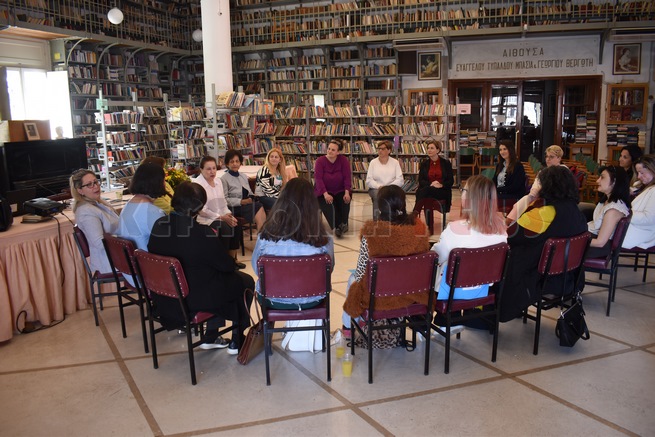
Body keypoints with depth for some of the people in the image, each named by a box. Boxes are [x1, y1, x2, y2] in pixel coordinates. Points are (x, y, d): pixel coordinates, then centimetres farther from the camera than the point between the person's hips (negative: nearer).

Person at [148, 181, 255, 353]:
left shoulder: (159, 225, -6)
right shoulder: (201, 233, -26)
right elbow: (228, 265, -14)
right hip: (194, 299, -7)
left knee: (223, 277, 26)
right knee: (246, 281, 15)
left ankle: (210, 337, 28)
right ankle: (237, 342, 24)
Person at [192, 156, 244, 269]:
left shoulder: (218, 182, 11)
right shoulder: (197, 184, -12)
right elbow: (201, 210, -17)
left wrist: (229, 215, -6)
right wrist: (221, 217, -19)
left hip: (221, 216, 7)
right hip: (205, 219, -7)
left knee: (236, 225, -19)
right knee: (225, 228, -30)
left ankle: (232, 258, -7)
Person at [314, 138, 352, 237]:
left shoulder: (344, 160, -4)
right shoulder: (320, 161, -8)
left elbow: (347, 177, -9)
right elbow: (318, 179, -17)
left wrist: (346, 192, -25)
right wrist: (325, 194, -30)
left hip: (340, 191, 2)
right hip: (324, 191, -2)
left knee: (345, 200, -29)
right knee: (327, 204, -31)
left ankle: (343, 224, -21)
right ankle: (337, 226, -31)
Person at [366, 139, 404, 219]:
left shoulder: (395, 162, 9)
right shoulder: (373, 162, 10)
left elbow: (400, 180, -1)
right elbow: (368, 181, 1)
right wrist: (379, 186, -17)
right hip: (375, 189, 0)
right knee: (378, 195, -34)